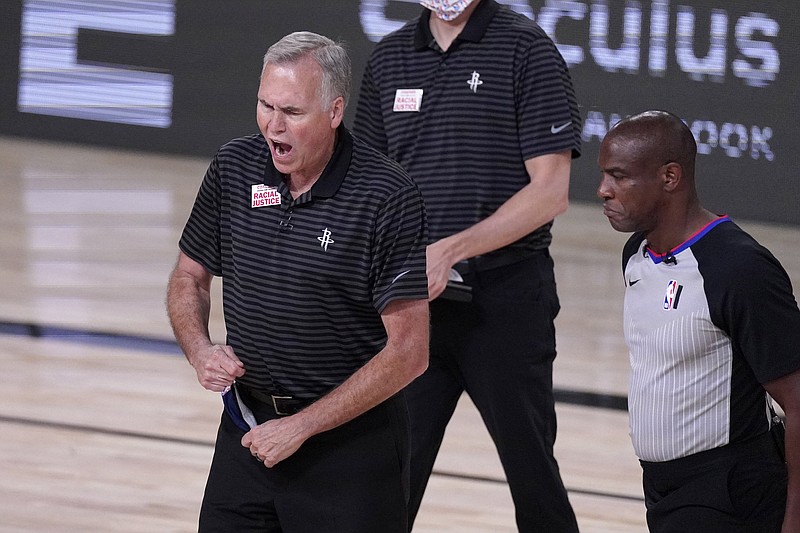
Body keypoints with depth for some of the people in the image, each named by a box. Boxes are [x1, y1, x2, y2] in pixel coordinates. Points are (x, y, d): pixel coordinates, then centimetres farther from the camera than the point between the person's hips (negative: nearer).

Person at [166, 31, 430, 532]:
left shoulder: (388, 197, -17)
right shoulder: (234, 167, -2)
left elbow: (408, 352, -17)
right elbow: (190, 277, 14)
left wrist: (301, 426, -15)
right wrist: (201, 351, -7)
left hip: (351, 438, -4)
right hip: (246, 429, 4)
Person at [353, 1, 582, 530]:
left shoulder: (525, 48, -6)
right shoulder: (390, 56, 9)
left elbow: (549, 192, -11)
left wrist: (449, 251, -18)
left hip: (505, 296, -4)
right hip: (411, 300, 4)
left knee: (530, 467, 6)